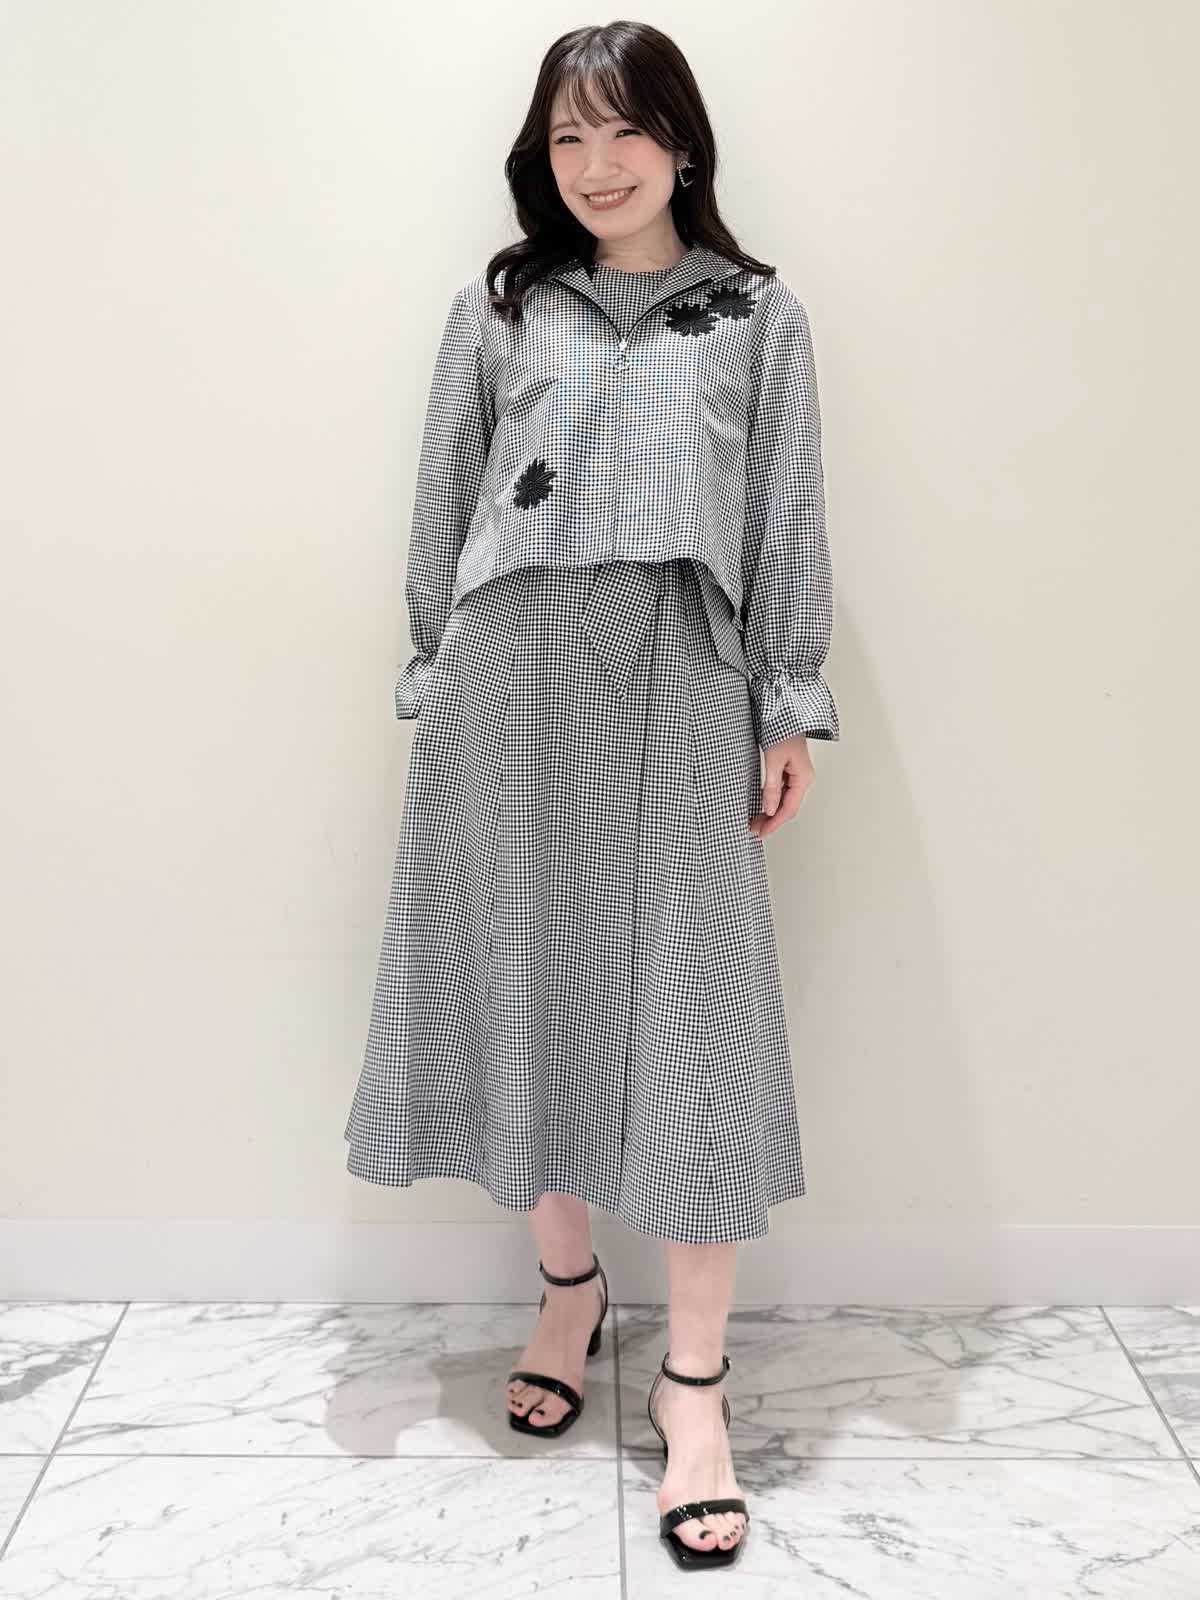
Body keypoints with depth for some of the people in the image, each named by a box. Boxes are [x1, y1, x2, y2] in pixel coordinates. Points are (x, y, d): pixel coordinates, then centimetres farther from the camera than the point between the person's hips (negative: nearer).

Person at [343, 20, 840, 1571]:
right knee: (526, 982, 7)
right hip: (513, 686, 2)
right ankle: (566, 1281, 30)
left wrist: (789, 710, 1)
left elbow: (788, 526, 6)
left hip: (677, 690, -1)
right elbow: (441, 510, 10)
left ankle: (692, 1380, 9)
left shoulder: (760, 316, 10)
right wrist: (435, 684, 6)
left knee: (694, 1008, -3)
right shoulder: (495, 310, 11)